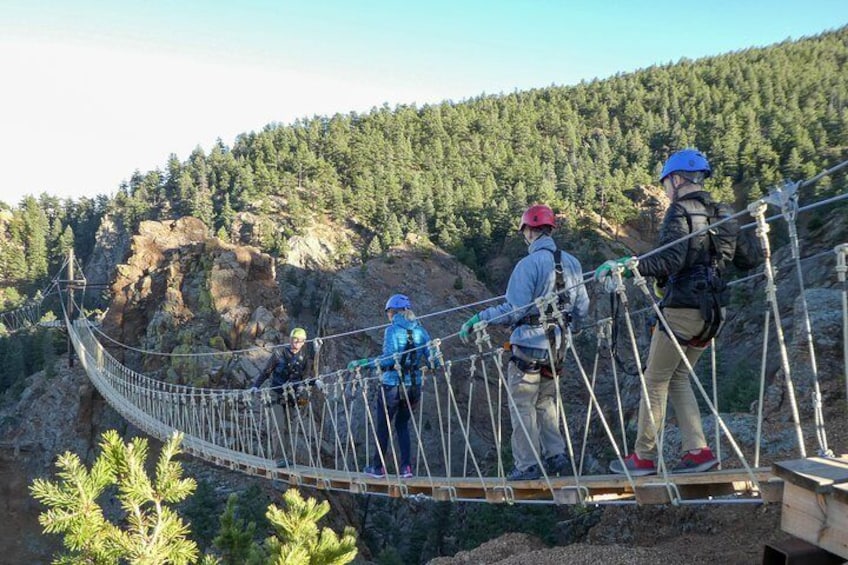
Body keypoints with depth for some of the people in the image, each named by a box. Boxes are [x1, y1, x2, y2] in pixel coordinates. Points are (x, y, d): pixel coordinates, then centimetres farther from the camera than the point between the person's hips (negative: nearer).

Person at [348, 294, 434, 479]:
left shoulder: (392, 330, -10)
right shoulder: (421, 331, 5)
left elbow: (388, 359, -20)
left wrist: (360, 363, -14)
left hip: (392, 385, -5)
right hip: (414, 387, 5)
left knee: (383, 426, 11)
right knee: (402, 424, 19)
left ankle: (378, 467, 20)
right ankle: (406, 467, 11)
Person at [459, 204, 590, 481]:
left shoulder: (529, 264, -16)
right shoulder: (572, 263, 7)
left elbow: (514, 310, -21)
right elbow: (582, 307, 12)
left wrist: (477, 319, -14)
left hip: (529, 346, -7)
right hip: (557, 347, 7)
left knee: (522, 406, 2)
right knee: (546, 403, 20)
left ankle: (527, 465, 3)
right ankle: (556, 455, 17)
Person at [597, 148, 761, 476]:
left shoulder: (680, 211, -11)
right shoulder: (722, 214, 11)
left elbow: (670, 261, -25)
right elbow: (750, 259, 16)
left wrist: (626, 265, -27)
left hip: (681, 310, -8)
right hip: (713, 311, 8)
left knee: (655, 380, 3)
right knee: (678, 377, 17)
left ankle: (644, 457, 10)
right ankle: (698, 451, 9)